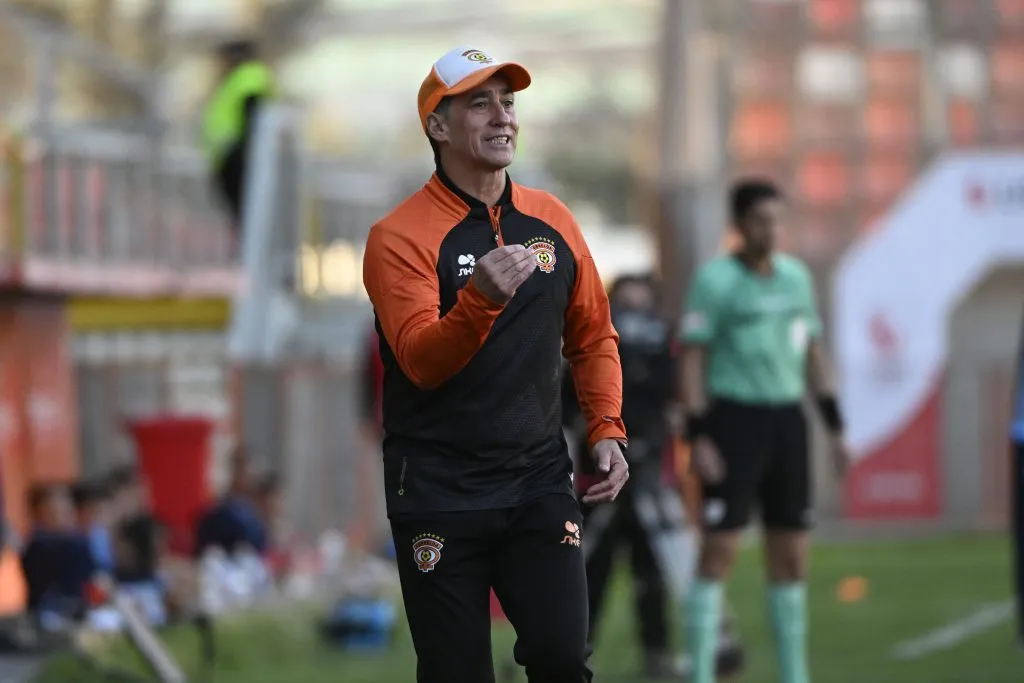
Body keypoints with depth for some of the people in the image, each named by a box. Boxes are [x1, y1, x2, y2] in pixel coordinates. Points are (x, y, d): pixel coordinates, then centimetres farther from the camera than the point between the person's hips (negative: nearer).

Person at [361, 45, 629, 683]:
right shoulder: (401, 236, -7)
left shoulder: (553, 221, 9)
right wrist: (480, 300, -37)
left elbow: (593, 338, 19)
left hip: (540, 481, 3)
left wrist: (607, 431, 5)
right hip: (439, 493, -3)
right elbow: (420, 360, -20)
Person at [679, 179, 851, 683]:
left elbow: (814, 356, 17)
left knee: (791, 558, 8)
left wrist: (836, 430, 14)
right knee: (719, 551, -9)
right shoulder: (715, 280, -7)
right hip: (733, 421, -6)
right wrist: (698, 441, -15)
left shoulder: (795, 276, 11)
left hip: (786, 423, 6)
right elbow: (692, 362, -9)